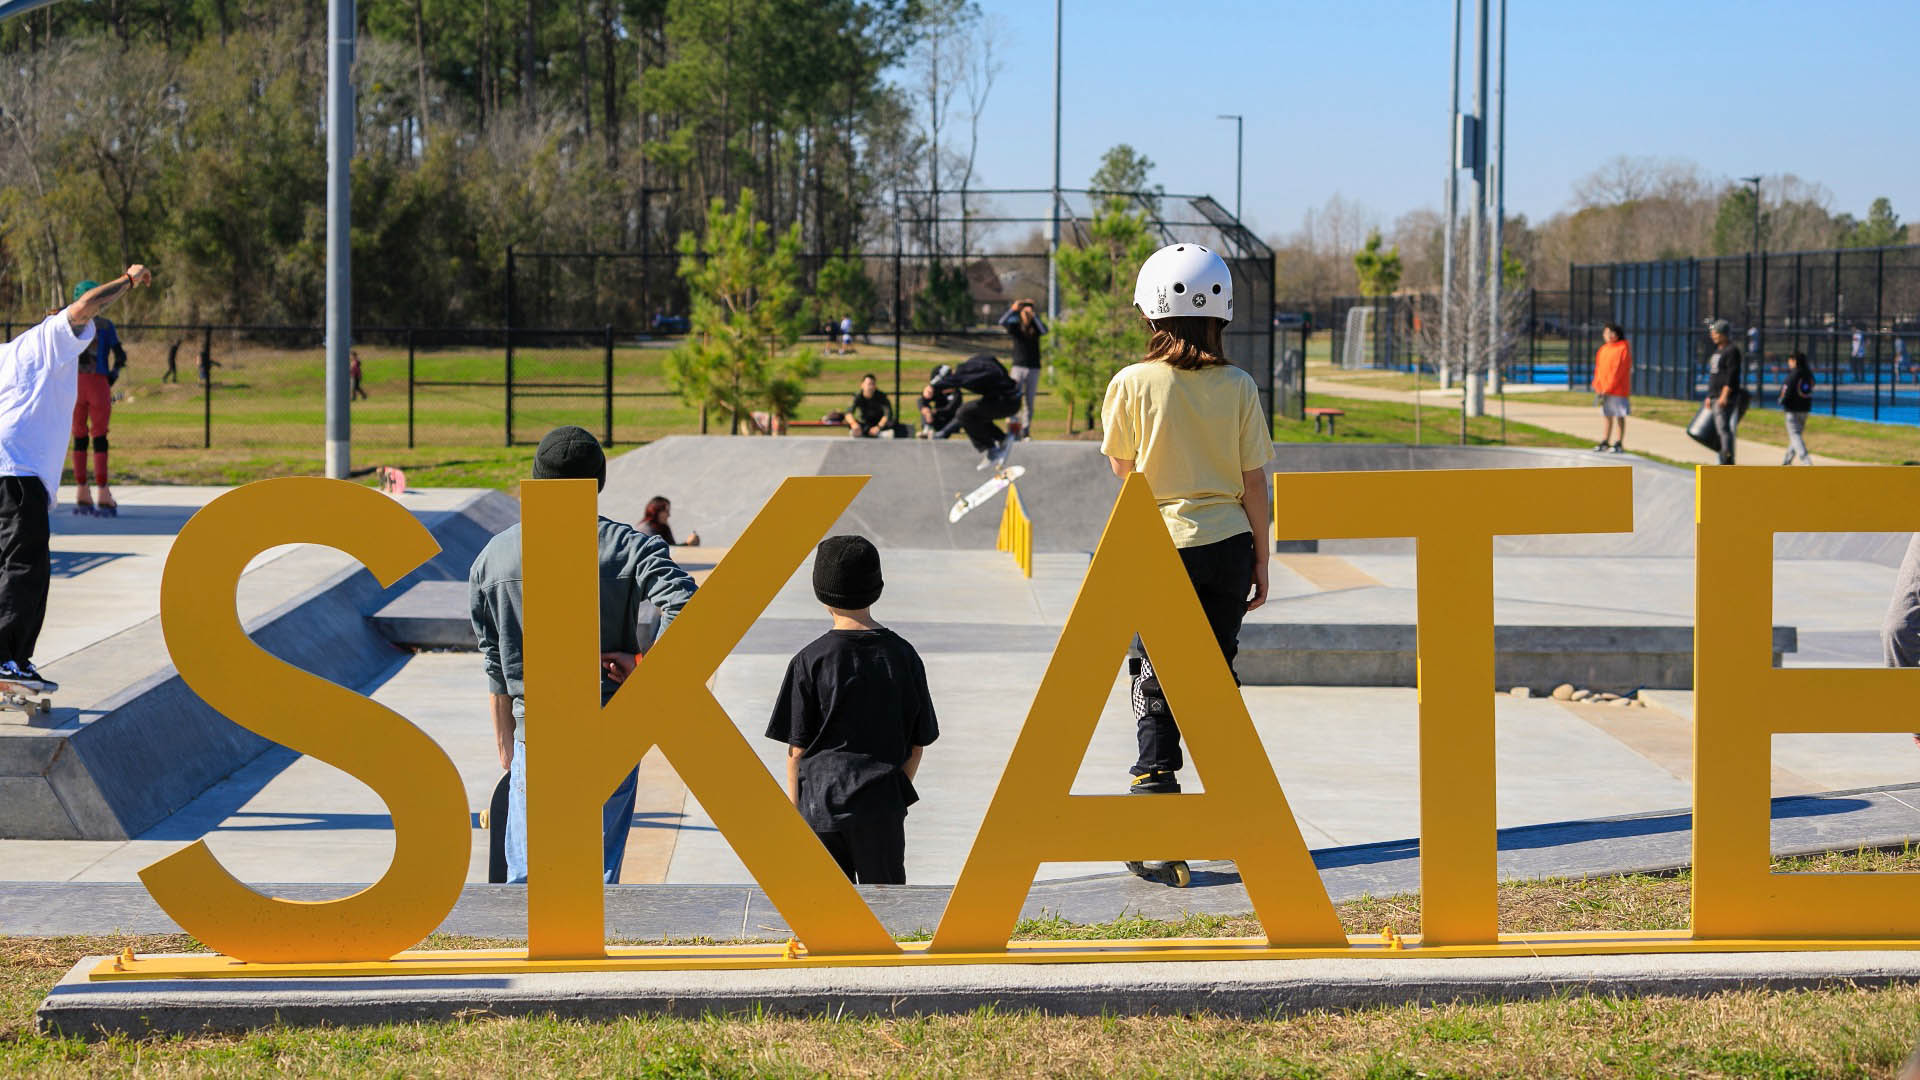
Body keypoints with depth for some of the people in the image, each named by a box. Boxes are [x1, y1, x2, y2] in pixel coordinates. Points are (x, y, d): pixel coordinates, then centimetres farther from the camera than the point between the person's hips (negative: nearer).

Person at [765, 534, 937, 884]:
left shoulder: (810, 661, -6)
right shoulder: (902, 655, 1)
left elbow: (797, 749, -4)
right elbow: (918, 742, 7)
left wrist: (794, 809, 6)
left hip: (821, 804, -2)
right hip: (882, 804, 2)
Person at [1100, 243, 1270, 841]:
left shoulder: (1132, 384, -10)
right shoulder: (1238, 387, -5)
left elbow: (1122, 466, 4)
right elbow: (1254, 484, -1)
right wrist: (1260, 562, 9)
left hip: (1159, 546, -2)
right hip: (1227, 544, 2)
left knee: (1155, 675, 6)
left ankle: (1155, 779, -11)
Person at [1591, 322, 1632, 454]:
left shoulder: (1623, 348, -9)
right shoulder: (1603, 349, 13)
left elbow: (1618, 370, -15)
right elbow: (1598, 368, 13)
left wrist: (1608, 388, -17)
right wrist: (1597, 387, 0)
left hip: (1618, 389, -7)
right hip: (1604, 389, 7)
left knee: (1619, 416, -1)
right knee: (1606, 415, 10)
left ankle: (1618, 444, 1)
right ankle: (1604, 442, 16)